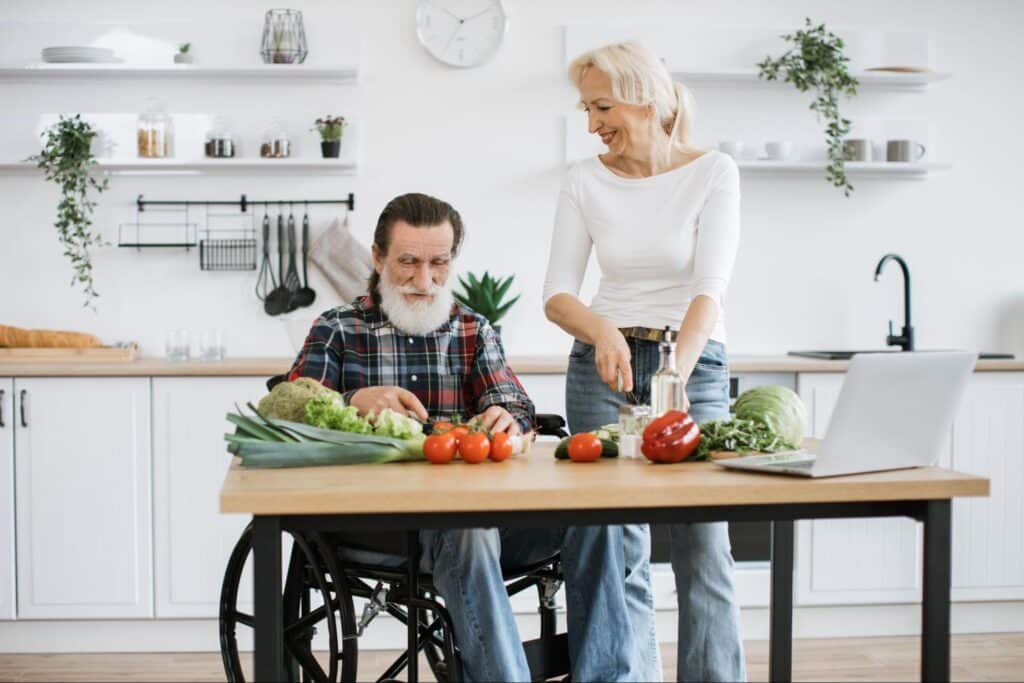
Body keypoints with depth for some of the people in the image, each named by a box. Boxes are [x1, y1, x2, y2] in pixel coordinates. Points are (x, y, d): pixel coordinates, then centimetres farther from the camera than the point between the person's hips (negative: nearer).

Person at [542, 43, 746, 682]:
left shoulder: (713, 172, -4)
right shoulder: (585, 181, 3)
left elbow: (710, 290, -14)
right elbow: (557, 292, 0)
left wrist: (676, 376, -29)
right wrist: (603, 330, -22)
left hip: (694, 362, -2)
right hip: (603, 364, 2)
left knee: (703, 550, -6)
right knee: (620, 551, 0)